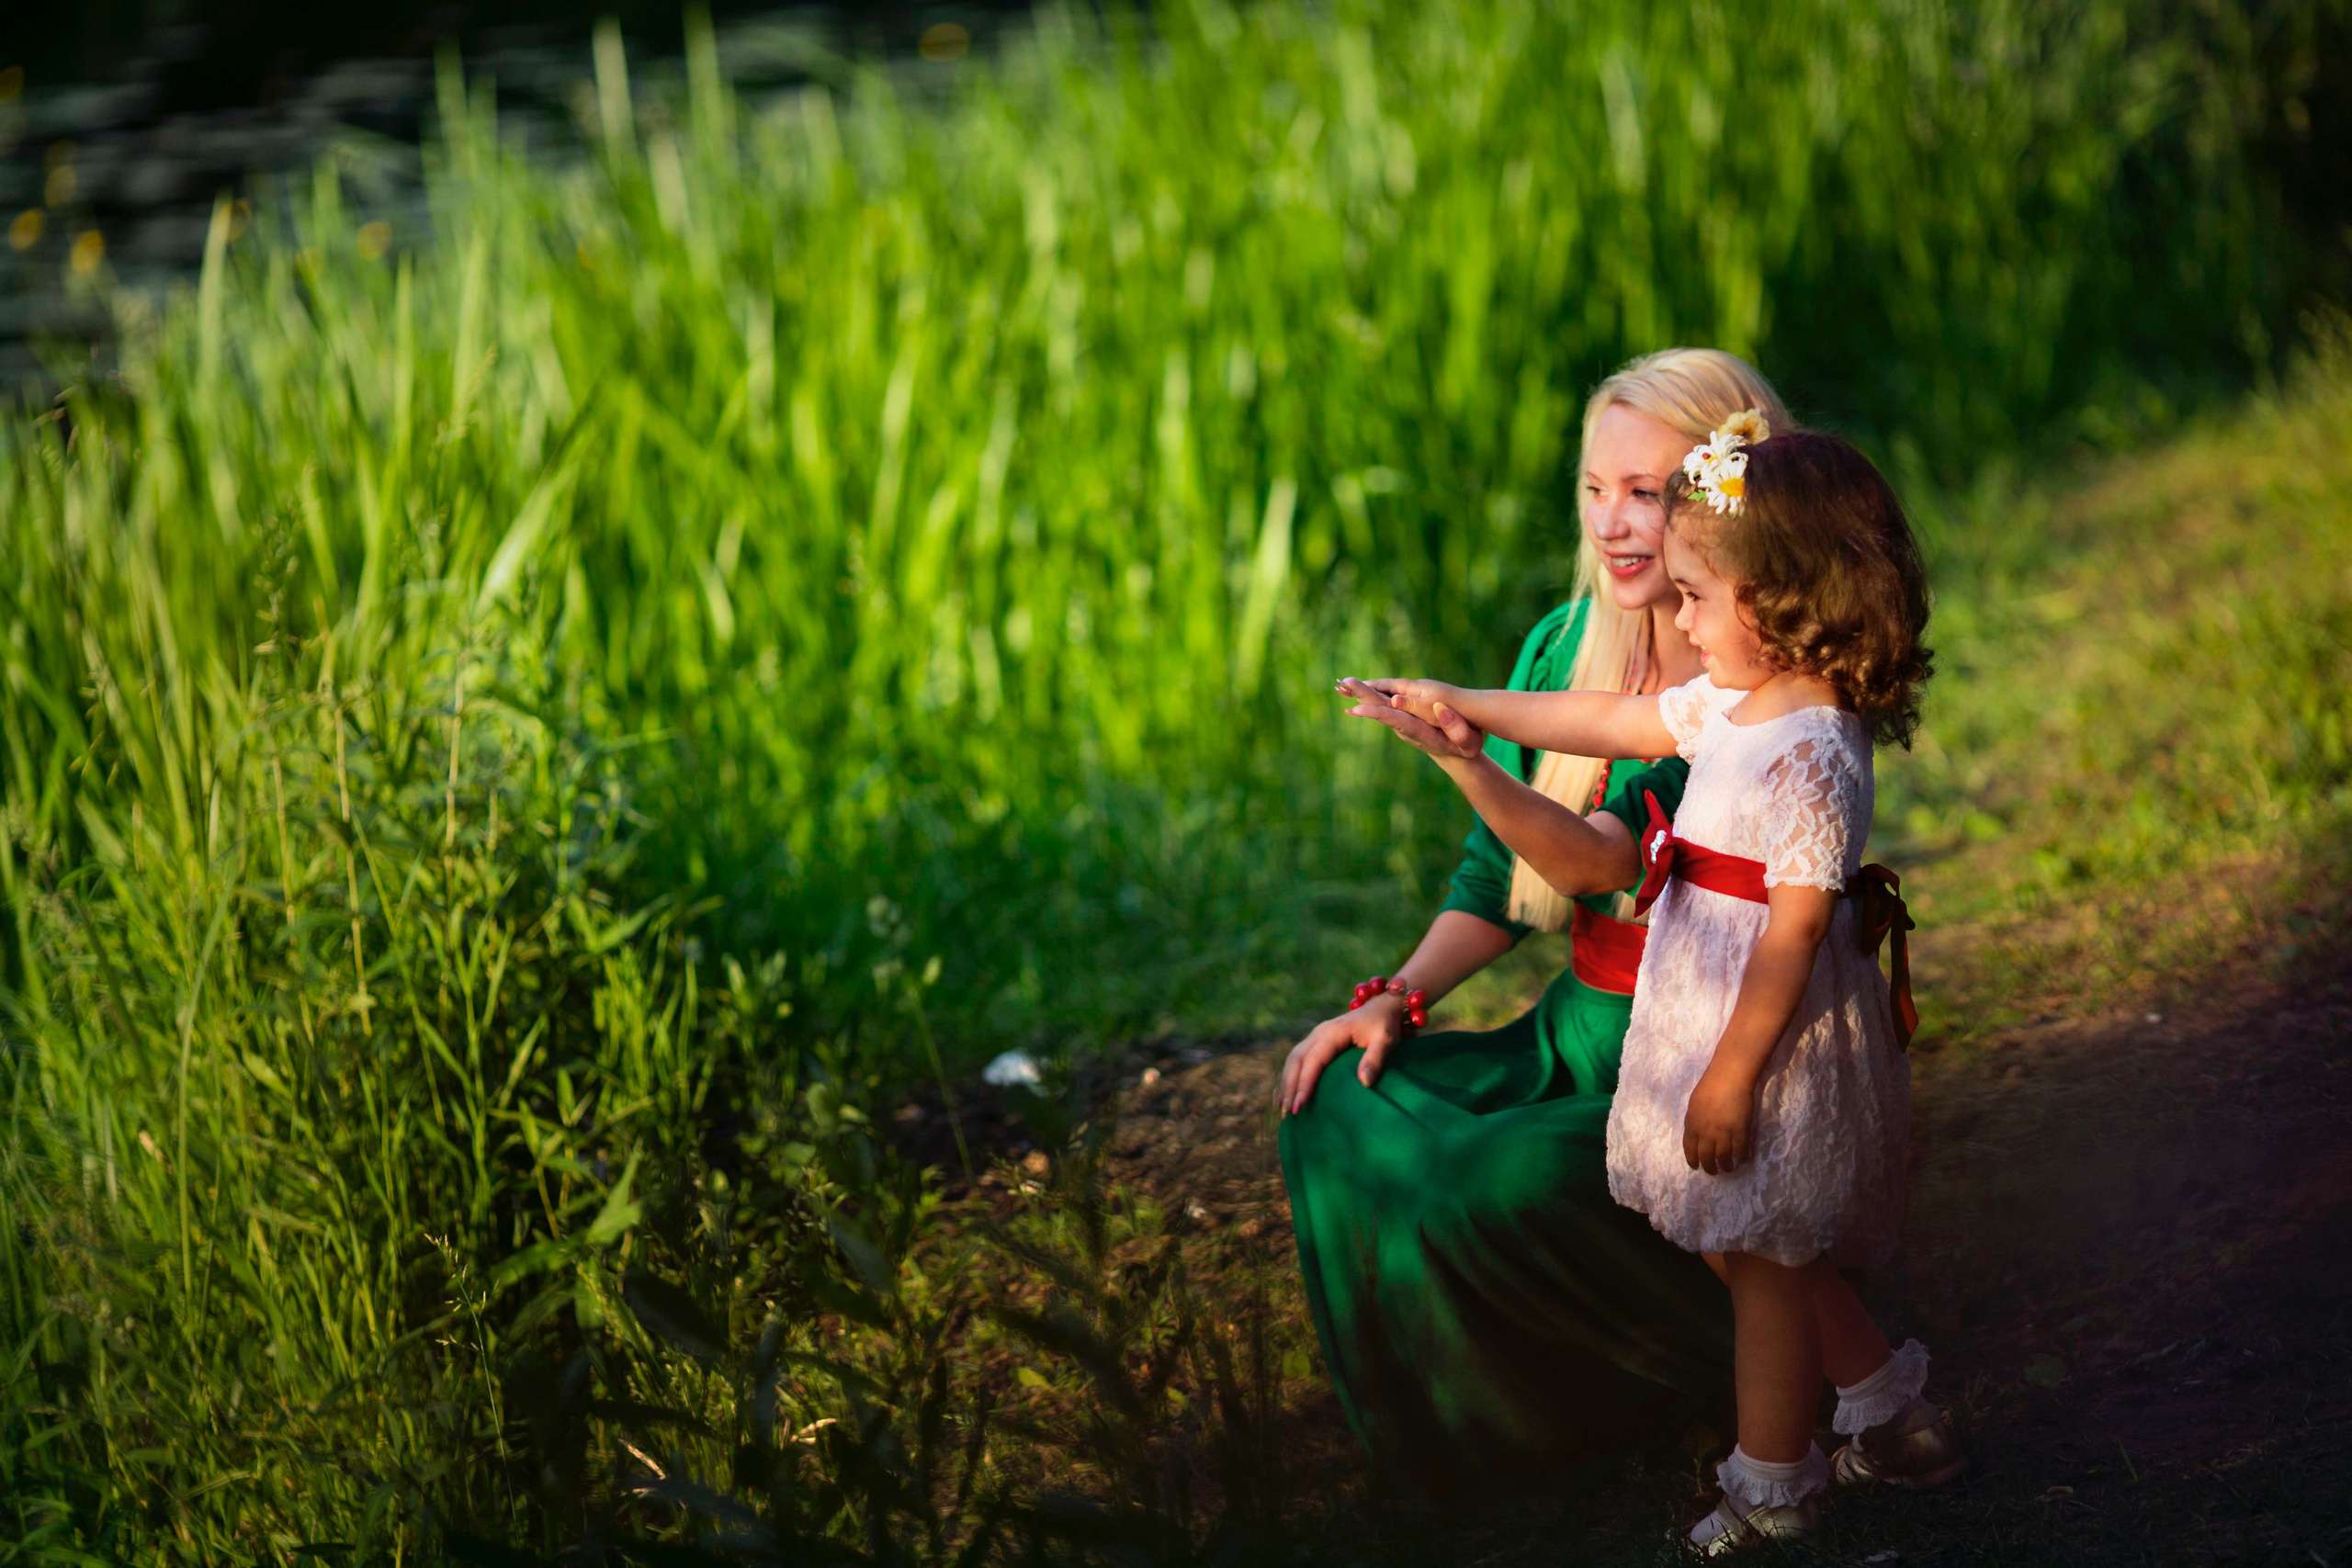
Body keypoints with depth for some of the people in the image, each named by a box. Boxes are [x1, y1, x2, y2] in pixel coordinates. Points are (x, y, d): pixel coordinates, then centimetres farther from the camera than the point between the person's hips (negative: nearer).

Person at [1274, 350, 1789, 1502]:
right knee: (1345, 1110, -13)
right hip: (1580, 1028, 7)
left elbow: (1610, 860, -28)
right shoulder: (1567, 645, 6)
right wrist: (1397, 999, -2)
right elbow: (1500, 880, 13)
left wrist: (1476, 768, -45)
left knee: (1479, 1190, -27)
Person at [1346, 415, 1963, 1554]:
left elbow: (1796, 927, -25)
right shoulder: (1734, 705, 4)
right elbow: (1608, 722, 17)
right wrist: (1458, 707, 18)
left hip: (1771, 1039, -9)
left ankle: (1770, 1483, 23)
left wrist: (1733, 1073, -22)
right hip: (1718, 1023, 9)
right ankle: (1890, 1408, 35)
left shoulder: (1811, 753, -25)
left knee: (1763, 1262, 7)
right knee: (1774, 1253, 21)